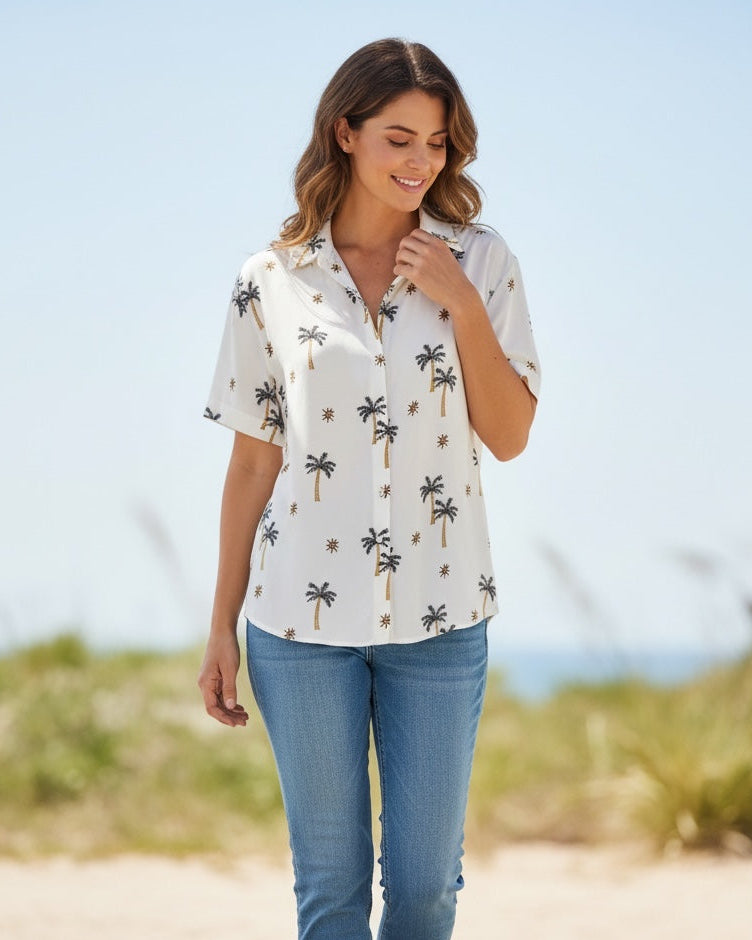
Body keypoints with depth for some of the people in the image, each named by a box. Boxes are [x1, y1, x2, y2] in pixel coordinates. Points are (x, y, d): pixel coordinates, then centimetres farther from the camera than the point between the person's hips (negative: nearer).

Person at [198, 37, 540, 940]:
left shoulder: (481, 262, 1)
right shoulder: (271, 281, 0)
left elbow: (510, 437, -2)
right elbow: (253, 462, 5)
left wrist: (462, 306, -13)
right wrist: (222, 628, 5)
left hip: (437, 615, 1)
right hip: (304, 617, -1)